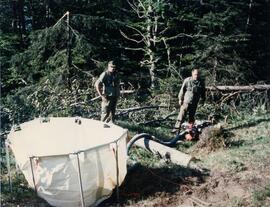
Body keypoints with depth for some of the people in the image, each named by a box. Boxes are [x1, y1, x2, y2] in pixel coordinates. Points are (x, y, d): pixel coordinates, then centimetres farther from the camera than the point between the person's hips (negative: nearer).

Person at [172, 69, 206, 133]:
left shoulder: (201, 82, 2)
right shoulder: (187, 80, -7)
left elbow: (203, 92, 14)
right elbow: (182, 90, -2)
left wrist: (203, 100, 15)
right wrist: (180, 99, -2)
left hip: (194, 103, 3)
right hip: (186, 101, -3)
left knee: (192, 116, 11)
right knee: (182, 115, -6)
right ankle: (177, 128, -4)